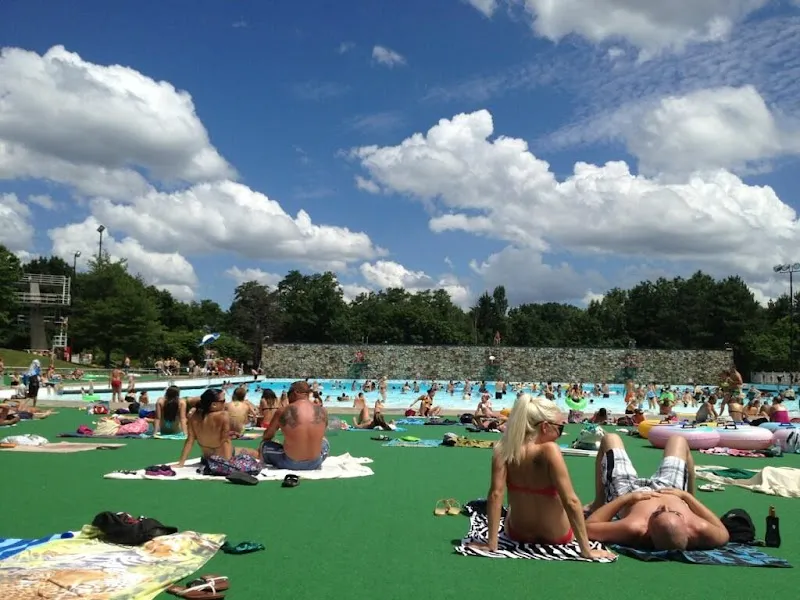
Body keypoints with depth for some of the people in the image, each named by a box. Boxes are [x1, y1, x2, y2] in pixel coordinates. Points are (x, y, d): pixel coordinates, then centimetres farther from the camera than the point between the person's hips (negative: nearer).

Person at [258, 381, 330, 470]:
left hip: (290, 464, -2)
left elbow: (267, 436, 6)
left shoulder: (283, 411, -11)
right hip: (314, 464, 3)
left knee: (264, 444, 23)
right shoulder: (322, 411, -5)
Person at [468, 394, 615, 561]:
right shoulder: (549, 450, -30)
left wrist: (492, 543, -20)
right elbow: (571, 501, -31)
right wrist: (586, 550, -25)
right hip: (556, 537, -3)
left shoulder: (503, 449, -19)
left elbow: (495, 494, -23)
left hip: (516, 533, 3)